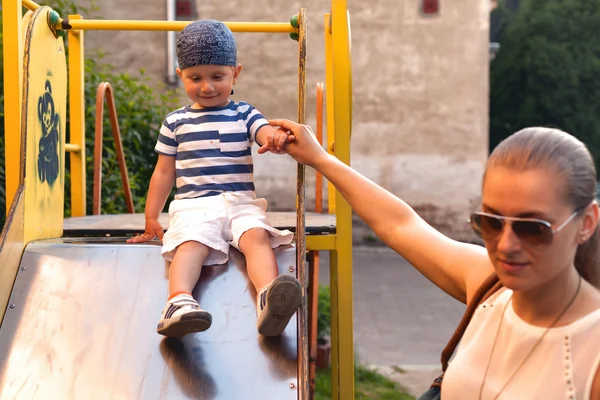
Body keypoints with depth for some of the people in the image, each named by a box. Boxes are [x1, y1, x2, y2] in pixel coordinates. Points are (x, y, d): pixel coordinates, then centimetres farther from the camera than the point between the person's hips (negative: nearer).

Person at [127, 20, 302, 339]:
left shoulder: (244, 115, 13)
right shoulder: (176, 122, 15)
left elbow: (266, 134, -7)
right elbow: (164, 172, 18)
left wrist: (277, 138, -33)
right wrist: (151, 218, 13)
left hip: (241, 201, 0)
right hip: (194, 205, 0)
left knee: (257, 236, -31)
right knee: (191, 242, -32)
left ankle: (269, 299, -54)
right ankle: (179, 301, -55)